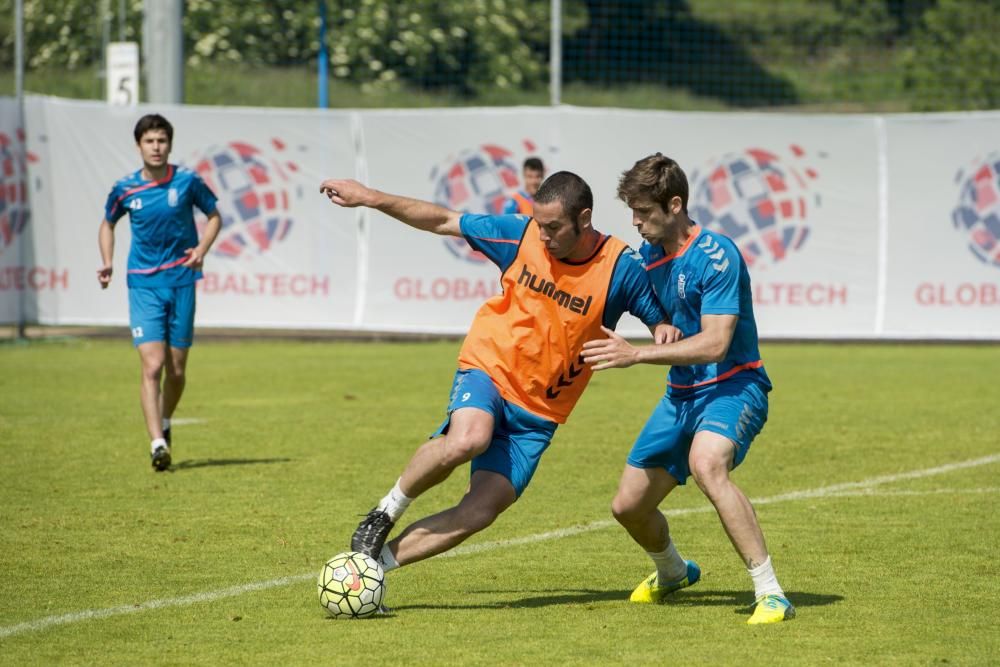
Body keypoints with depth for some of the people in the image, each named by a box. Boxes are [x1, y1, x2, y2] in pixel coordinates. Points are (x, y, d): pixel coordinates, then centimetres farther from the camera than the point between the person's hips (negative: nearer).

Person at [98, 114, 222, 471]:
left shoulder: (187, 181, -4)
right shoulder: (124, 189, -3)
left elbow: (214, 216, 10)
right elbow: (108, 224, 16)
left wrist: (201, 250, -7)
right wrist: (107, 263, 1)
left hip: (181, 281, 1)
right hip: (143, 284, -1)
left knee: (176, 370, 7)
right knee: (152, 365, -15)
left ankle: (165, 423, 34)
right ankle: (157, 443, -20)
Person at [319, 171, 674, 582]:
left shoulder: (621, 269, -9)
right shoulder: (521, 235, -6)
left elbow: (661, 322, 1)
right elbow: (443, 221, 4)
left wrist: (665, 332, -24)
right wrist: (368, 198, 2)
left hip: (537, 414, 1)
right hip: (489, 368, -1)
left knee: (478, 513, -12)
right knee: (468, 439, -36)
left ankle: (375, 560, 0)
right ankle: (385, 513, -12)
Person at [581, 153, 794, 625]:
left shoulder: (716, 256, -19)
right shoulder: (649, 254, 7)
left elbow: (714, 343, -27)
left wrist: (636, 354, -31)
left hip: (732, 386, -8)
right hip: (680, 392, 8)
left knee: (705, 464, -38)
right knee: (628, 506, 8)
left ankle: (770, 593, -34)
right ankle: (672, 572, 43)